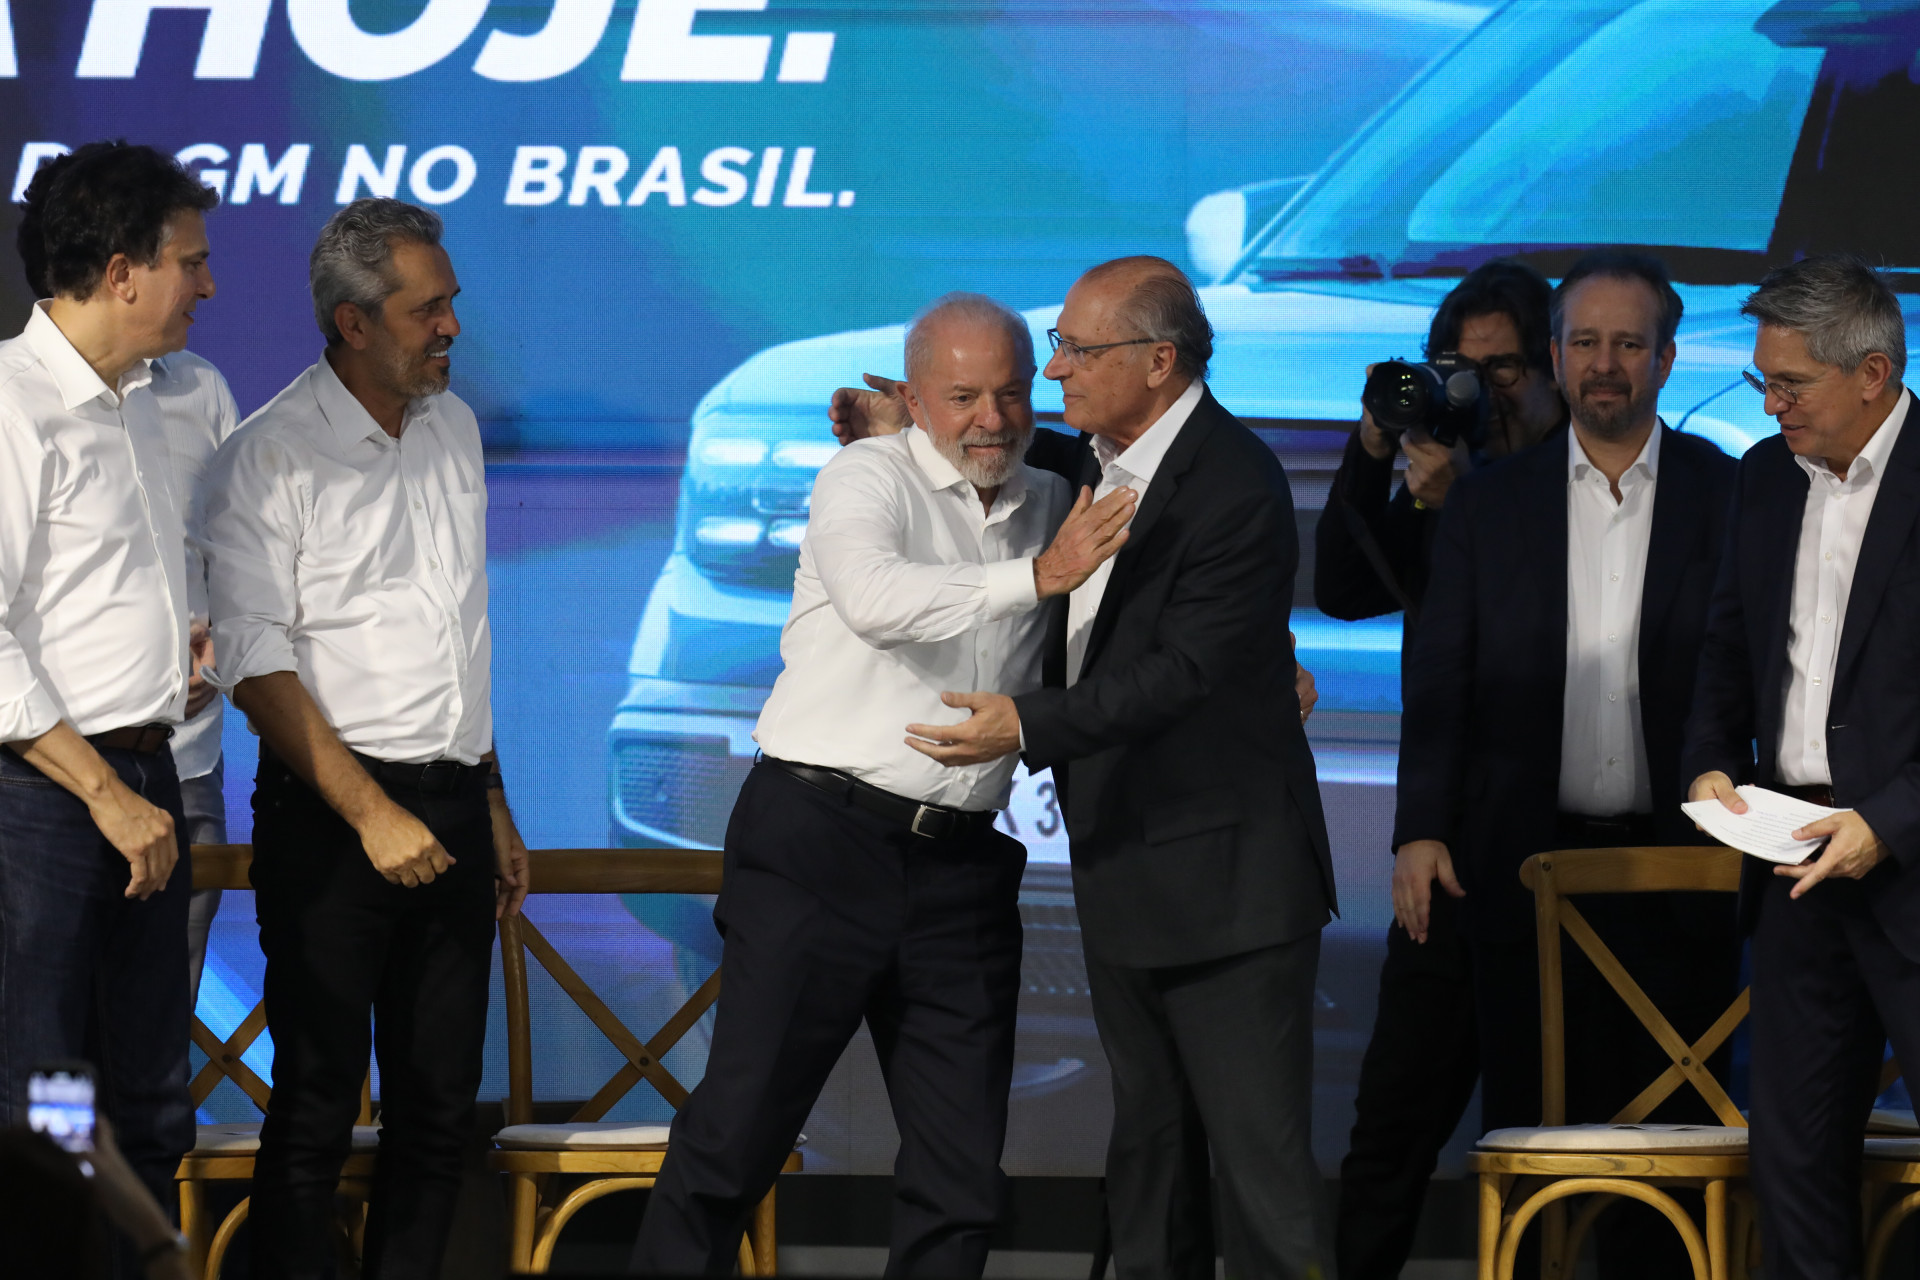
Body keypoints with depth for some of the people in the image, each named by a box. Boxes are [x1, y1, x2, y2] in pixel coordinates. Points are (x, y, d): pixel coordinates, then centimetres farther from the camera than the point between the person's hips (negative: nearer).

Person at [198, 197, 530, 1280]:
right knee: (317, 1108, -5)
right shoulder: (271, 459, -9)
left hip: (454, 807, 6)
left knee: (442, 1104, 6)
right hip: (330, 811, -6)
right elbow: (258, 670, -12)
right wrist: (373, 815, -18)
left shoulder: (453, 428, 12)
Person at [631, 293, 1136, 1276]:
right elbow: (873, 596, -22)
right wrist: (1035, 577, -28)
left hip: (960, 863, 6)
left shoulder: (1053, 509, 16)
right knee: (739, 1129, -7)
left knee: (963, 1175, 6)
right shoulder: (869, 478, -1)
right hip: (823, 835, -5)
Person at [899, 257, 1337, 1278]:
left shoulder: (1235, 486, -19)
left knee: (1259, 1156, -7)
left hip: (1225, 880, -9)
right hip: (1123, 877, 9)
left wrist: (1030, 726, -29)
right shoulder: (1095, 463, 8)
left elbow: (1187, 670, -24)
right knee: (1149, 1137, 15)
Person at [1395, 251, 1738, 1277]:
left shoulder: (1731, 500, 3)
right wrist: (1421, 833, -4)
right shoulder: (1487, 506, 7)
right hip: (1527, 870, 1)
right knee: (1527, 1124, 3)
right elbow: (1439, 682, 6)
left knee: (1665, 1127, 2)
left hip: (1676, 871, -1)